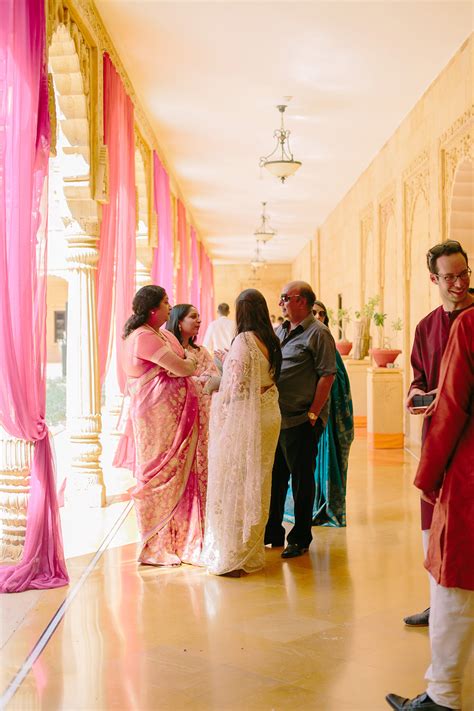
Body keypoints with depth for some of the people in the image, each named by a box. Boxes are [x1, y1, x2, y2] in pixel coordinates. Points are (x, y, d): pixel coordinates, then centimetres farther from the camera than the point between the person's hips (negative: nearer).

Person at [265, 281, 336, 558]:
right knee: (275, 478, 15)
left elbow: (327, 375, -14)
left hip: (301, 422, -7)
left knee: (302, 481, 3)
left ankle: (301, 538, 16)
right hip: (276, 419, 7)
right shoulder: (281, 331, 15)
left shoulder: (318, 333, -9)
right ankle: (273, 532, 28)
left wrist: (312, 414, -17)